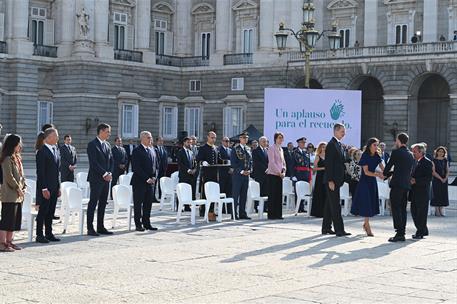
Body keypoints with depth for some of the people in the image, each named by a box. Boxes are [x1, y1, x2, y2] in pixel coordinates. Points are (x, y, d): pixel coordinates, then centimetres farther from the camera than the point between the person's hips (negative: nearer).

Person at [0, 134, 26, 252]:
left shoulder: (17, 158, 16)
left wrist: (23, 187, 8)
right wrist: (18, 188, -13)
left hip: (18, 195, 9)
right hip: (10, 195, -9)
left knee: (15, 219, 11)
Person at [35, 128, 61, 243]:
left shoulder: (56, 150, 14)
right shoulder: (42, 151, -13)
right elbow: (40, 172, -16)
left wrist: (58, 187, 15)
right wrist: (44, 188, -19)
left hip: (54, 187, 8)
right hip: (45, 188, -8)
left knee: (51, 212, 11)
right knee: (43, 211, -2)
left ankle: (49, 234, 18)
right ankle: (39, 235, 4)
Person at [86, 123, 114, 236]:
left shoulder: (107, 145, 15)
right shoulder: (92, 145, -9)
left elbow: (111, 160, 16)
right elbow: (93, 163, -16)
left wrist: (110, 173, 0)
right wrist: (104, 174, -15)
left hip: (106, 179, 8)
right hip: (96, 178, -8)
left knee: (103, 203, 9)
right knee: (93, 203, -5)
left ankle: (101, 227, 15)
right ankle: (90, 228, -2)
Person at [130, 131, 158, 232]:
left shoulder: (153, 150, 14)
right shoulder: (137, 151, -8)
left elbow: (157, 165, 17)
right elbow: (136, 168, -14)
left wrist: (154, 177, 0)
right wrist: (146, 178, -16)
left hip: (151, 181, 6)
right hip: (139, 181, -6)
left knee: (148, 203, 8)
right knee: (138, 203, 0)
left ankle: (146, 223, 14)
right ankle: (138, 225, 5)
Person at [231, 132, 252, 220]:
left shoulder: (248, 149, 14)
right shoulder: (235, 149, -5)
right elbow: (233, 163, -10)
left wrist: (249, 170, 1)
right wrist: (241, 171, -14)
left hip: (246, 175, 6)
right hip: (237, 175, -6)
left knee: (244, 195, 9)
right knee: (236, 195, -3)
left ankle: (242, 213, 14)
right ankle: (234, 214, 1)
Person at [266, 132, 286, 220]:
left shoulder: (281, 149, 16)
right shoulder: (272, 148, -7)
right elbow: (272, 162, -13)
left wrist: (283, 172, 2)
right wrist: (279, 172, -14)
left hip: (279, 175, 7)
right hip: (272, 174, -7)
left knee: (279, 195, 6)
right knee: (272, 195, -5)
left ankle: (278, 214, 9)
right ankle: (271, 215, -2)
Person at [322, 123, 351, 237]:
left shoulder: (340, 145, 16)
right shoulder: (331, 145, -13)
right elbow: (328, 164, -18)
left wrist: (342, 179, 16)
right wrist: (330, 180, -21)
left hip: (337, 179, 9)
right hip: (332, 180, -9)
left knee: (330, 204, 13)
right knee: (336, 205, -9)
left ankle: (326, 228, 18)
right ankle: (339, 230, -10)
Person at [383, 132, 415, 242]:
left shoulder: (396, 152, -7)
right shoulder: (410, 154, 15)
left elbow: (388, 166, -2)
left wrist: (385, 173, 20)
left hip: (397, 184, -7)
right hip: (406, 185, 7)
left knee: (396, 209, -6)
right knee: (402, 209, 10)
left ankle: (399, 233, -12)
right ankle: (402, 233, 10)